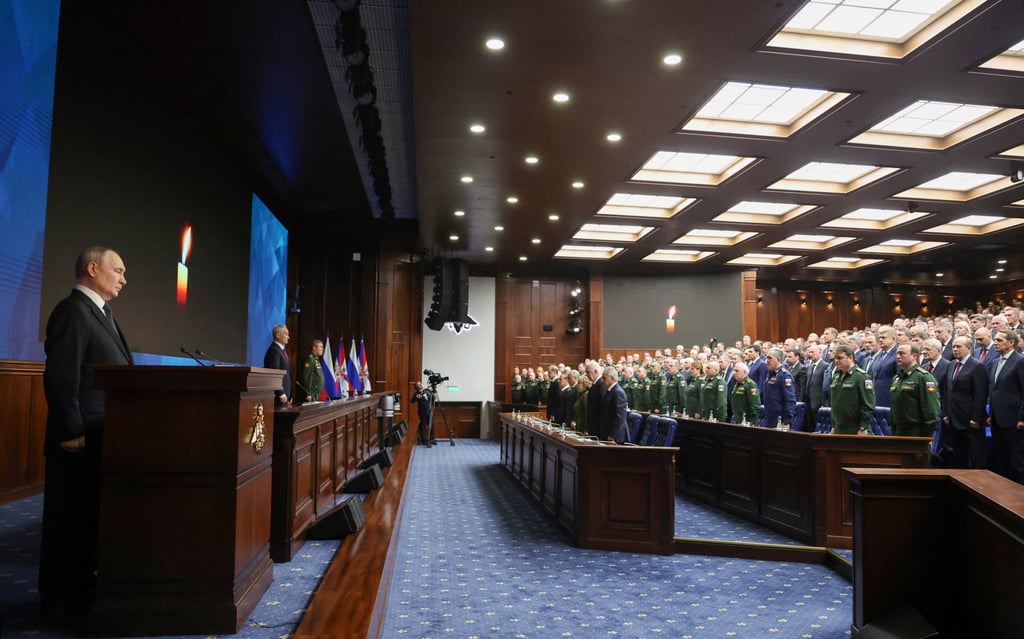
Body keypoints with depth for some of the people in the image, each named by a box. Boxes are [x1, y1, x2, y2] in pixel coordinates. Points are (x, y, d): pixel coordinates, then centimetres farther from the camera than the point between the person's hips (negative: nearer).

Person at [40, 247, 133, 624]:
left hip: (100, 437, 10)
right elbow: (61, 378, -21)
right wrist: (71, 433, -22)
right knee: (71, 521, 2)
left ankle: (80, 590, 30)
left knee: (90, 518, 18)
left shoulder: (100, 313, 17)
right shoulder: (73, 310, -14)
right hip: (81, 439, -10)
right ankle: (61, 603, 14)